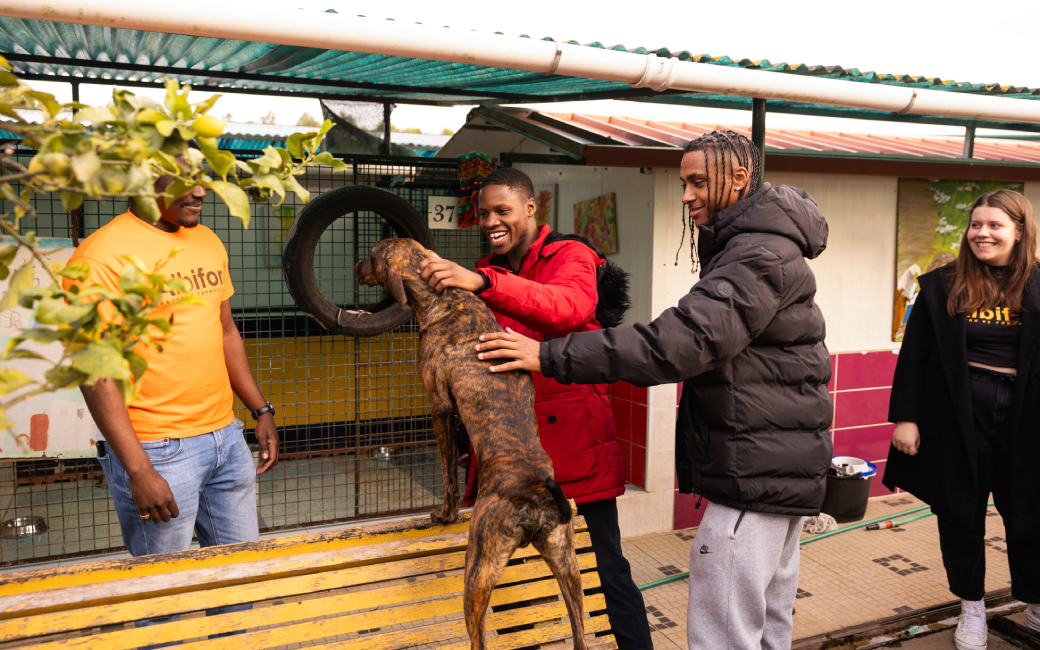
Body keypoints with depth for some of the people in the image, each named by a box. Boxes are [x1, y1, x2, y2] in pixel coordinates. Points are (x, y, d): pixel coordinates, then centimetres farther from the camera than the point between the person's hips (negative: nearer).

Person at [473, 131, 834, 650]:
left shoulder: (760, 256, -18)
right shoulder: (757, 247, 18)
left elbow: (679, 342, -29)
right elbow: (699, 339, 19)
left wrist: (551, 356, -29)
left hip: (756, 469, -11)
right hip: (780, 468, 11)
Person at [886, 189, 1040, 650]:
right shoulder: (942, 286, 1)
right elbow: (913, 355, -1)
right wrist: (904, 417, -6)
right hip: (959, 416, 0)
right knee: (961, 512, 10)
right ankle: (972, 608, 29)